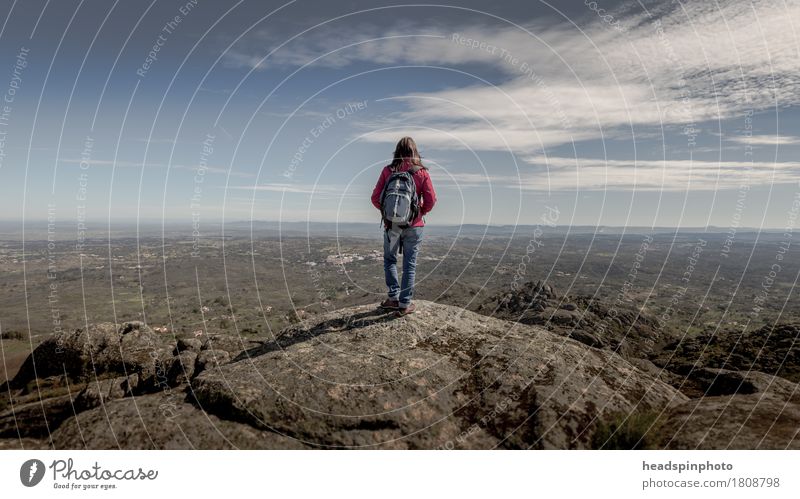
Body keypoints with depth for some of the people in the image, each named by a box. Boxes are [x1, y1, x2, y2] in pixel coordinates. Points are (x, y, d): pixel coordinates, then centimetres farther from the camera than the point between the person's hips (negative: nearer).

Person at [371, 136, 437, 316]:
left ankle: (394, 297, 12)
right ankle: (405, 304, 10)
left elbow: (375, 198, -5)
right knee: (410, 264, 7)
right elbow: (431, 200, -6)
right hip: (414, 225, 0)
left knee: (390, 260, 18)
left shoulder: (388, 170, -4)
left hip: (391, 225, 0)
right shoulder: (421, 172, -4)